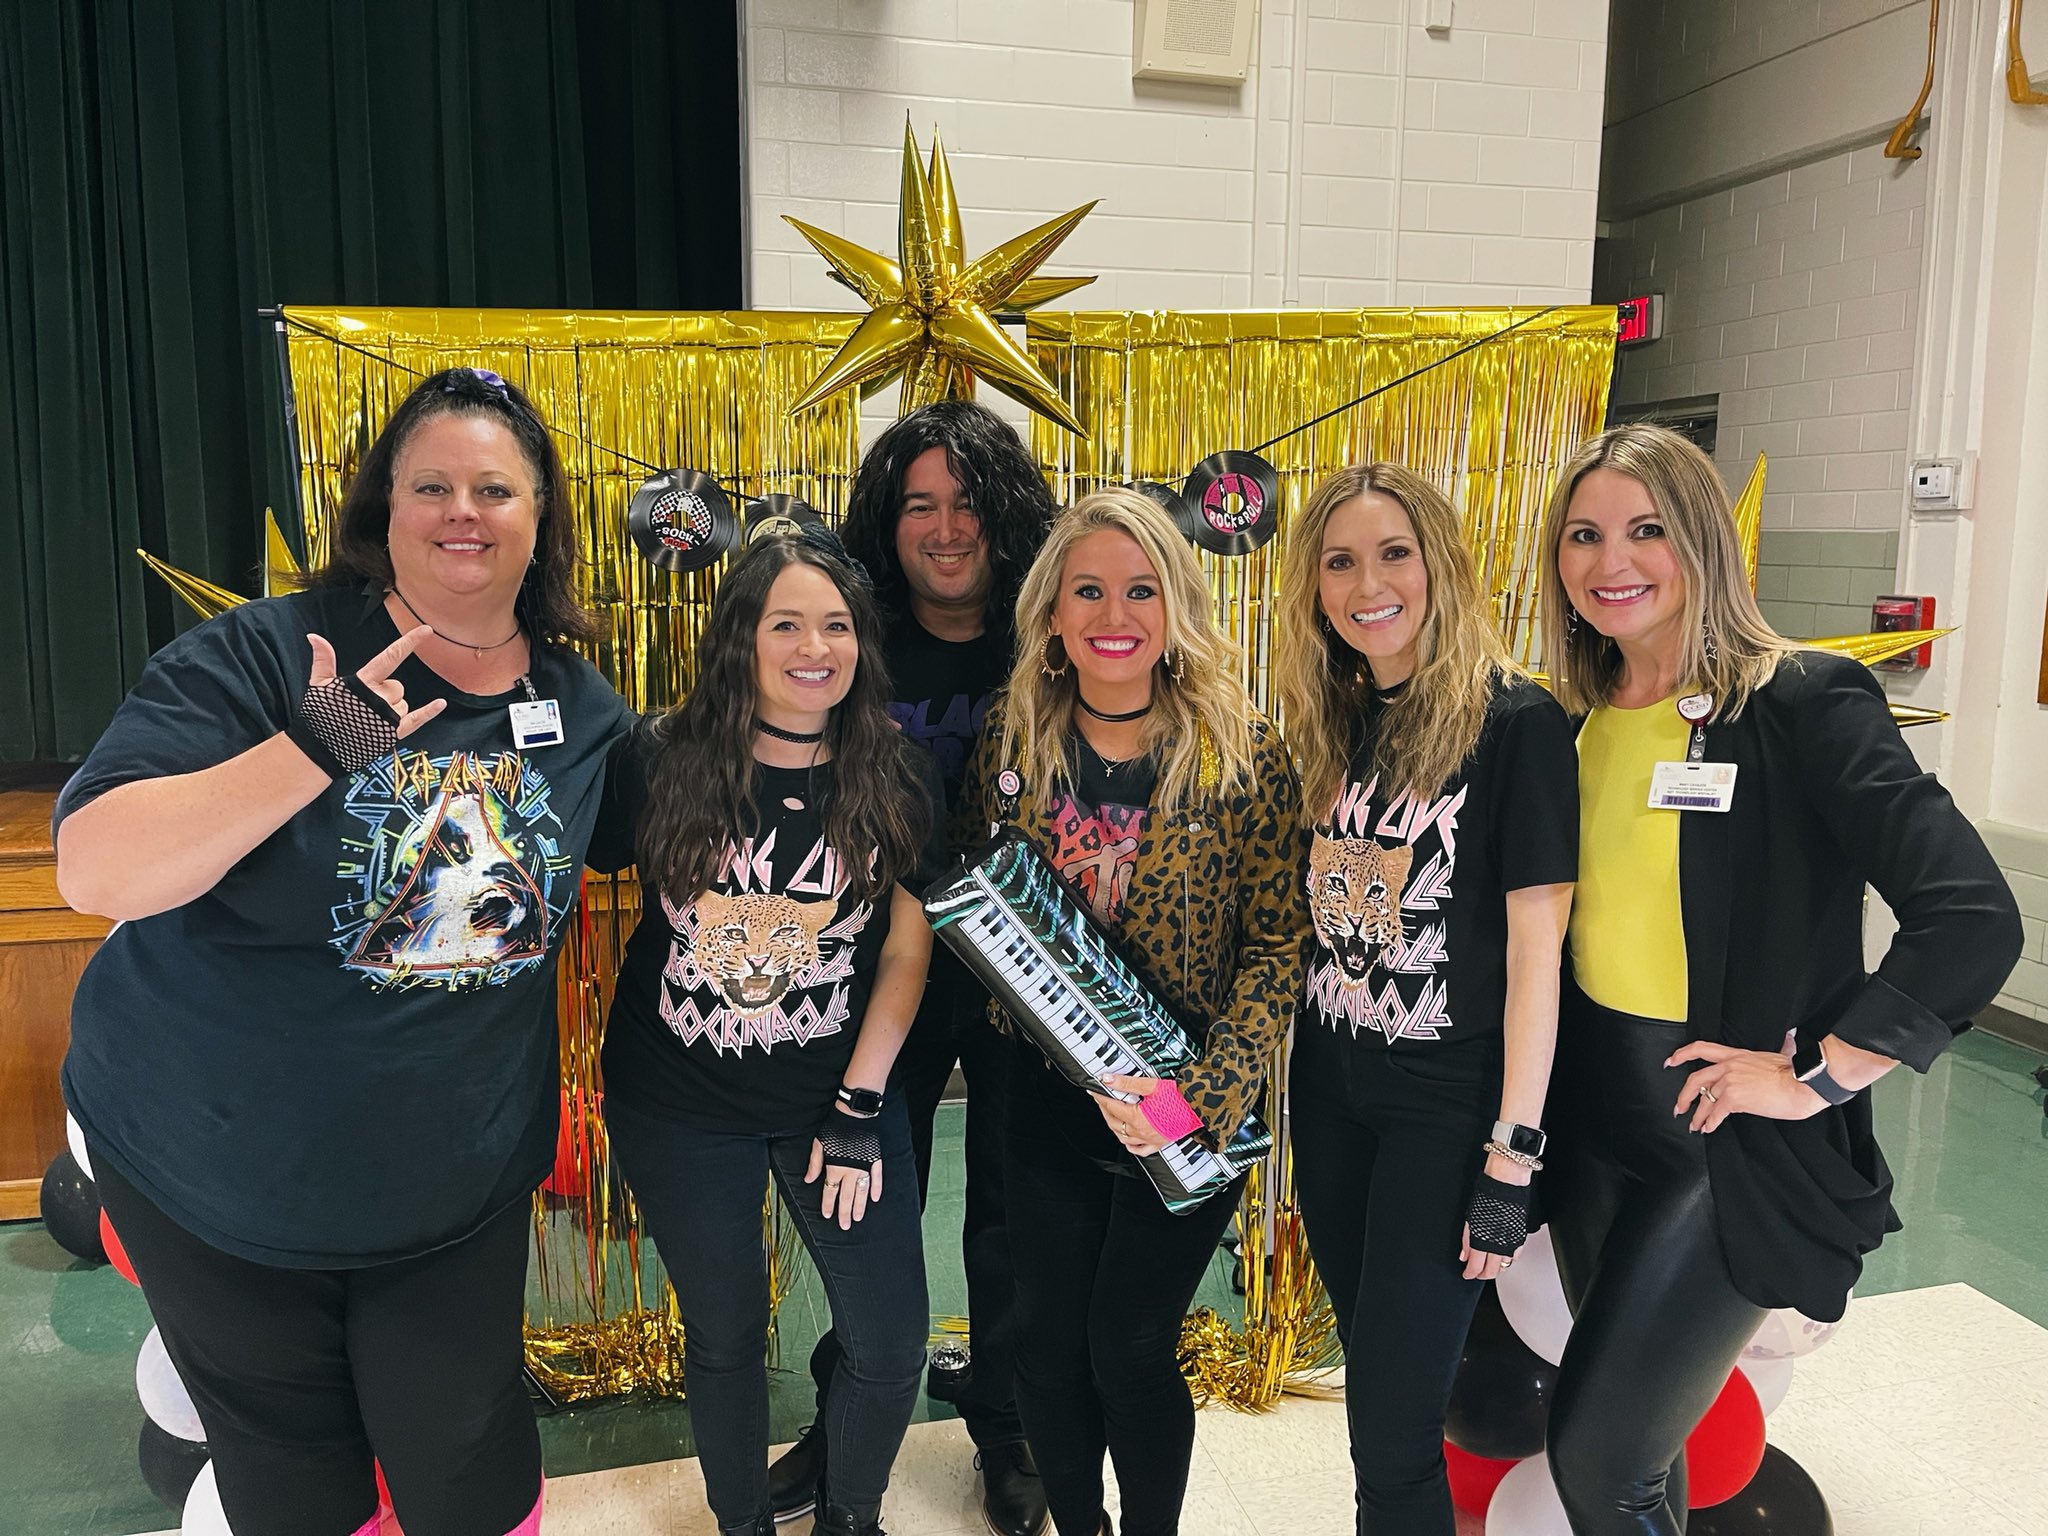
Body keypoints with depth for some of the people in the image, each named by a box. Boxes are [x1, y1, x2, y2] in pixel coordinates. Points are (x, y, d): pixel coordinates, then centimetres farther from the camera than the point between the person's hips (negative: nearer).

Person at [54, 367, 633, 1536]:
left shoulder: (584, 709, -3)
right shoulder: (259, 658, -15)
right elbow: (96, 870, -24)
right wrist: (315, 749, -32)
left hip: (458, 1195, 2)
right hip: (218, 1182, -1)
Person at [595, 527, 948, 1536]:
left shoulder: (898, 783, -6)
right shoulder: (664, 763, -9)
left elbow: (908, 948, -4)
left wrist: (858, 1104, -8)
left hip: (840, 1094, 1)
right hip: (680, 1104, 0)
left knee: (891, 1342, 5)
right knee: (725, 1337, 15)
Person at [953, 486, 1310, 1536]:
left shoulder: (1243, 754, -12)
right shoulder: (1011, 742, -3)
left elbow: (1279, 939, -11)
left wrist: (1205, 1095, -20)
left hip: (1193, 1105, -3)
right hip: (1047, 1096, 3)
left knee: (1128, 1346, 4)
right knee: (1045, 1341, 13)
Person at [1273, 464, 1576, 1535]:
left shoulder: (1516, 722, -13)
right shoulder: (1332, 724, 6)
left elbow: (1535, 945, -14)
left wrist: (1512, 1158, -15)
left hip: (1448, 1104, -6)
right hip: (1330, 1088, 6)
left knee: (1392, 1427, 0)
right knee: (1371, 1370, 19)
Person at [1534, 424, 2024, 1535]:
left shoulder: (1801, 703, -15)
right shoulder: (1574, 722, 3)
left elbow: (1973, 918, -23)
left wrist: (1817, 1080, -18)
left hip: (1732, 1140, -6)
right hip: (1591, 1119, 6)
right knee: (1632, 1429, 20)